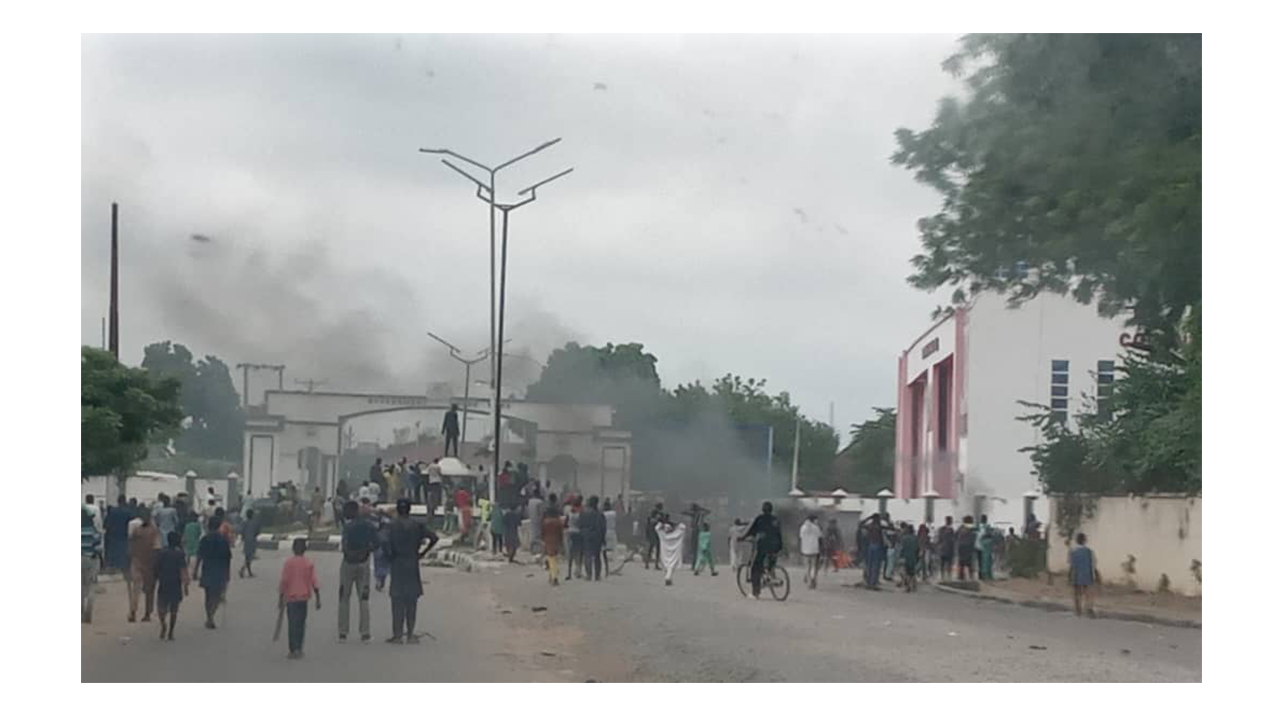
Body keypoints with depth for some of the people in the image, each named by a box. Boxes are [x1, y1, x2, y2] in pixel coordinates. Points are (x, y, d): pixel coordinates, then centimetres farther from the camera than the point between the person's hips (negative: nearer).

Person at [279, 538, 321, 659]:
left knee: (292, 624, 2)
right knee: (301, 624, 15)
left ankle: (293, 650, -4)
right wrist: (318, 598, -3)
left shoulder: (288, 563, -7)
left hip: (291, 598, -2)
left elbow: (284, 581, -9)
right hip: (304, 597, 2)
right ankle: (298, 648, 18)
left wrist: (281, 598, -1)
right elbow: (314, 581, -7)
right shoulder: (309, 563, -3)